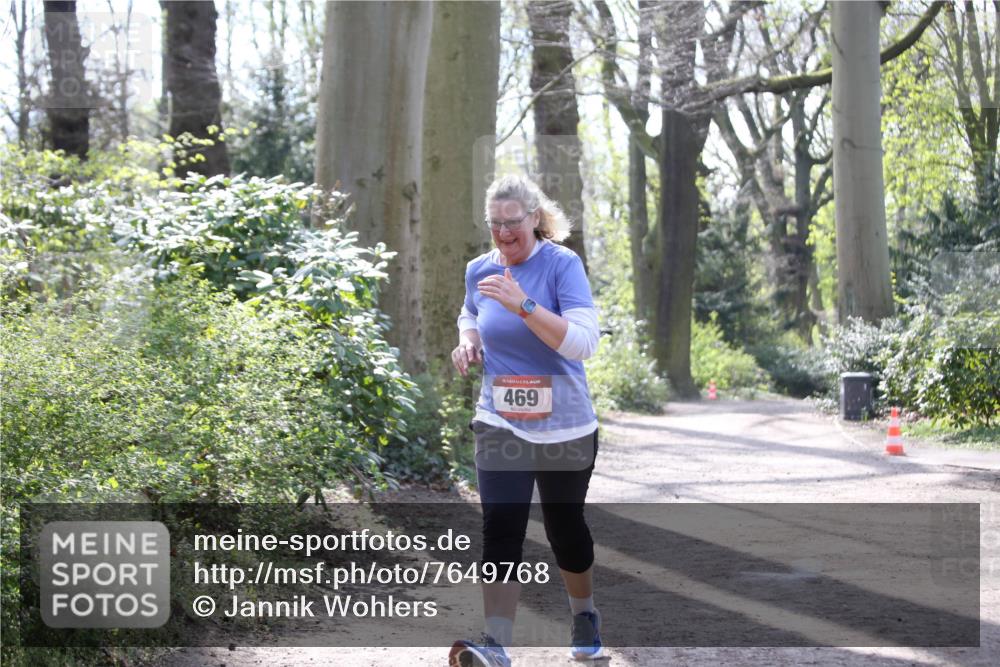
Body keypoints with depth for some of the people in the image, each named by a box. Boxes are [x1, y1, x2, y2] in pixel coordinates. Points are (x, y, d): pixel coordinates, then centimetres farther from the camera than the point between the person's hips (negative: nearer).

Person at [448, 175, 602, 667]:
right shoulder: (479, 270, 3)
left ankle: (585, 617, 40)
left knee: (564, 526, 14)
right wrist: (467, 340, 3)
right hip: (500, 424, 2)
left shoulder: (562, 264, -12)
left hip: (565, 427, -2)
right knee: (500, 529, -13)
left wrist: (523, 304, -30)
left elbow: (583, 341, -22)